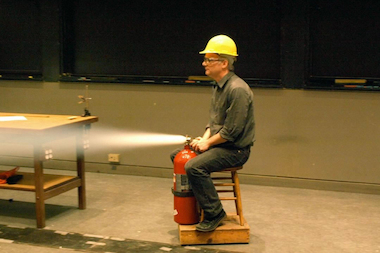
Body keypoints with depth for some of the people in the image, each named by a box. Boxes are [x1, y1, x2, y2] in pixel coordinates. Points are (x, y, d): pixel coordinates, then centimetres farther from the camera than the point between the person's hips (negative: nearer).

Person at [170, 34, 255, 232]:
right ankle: (192, 202, 21)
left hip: (235, 149, -10)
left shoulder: (237, 90, -22)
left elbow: (231, 131, -24)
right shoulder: (218, 86, 11)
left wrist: (208, 143, -14)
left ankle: (214, 214, -13)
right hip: (218, 143, 10)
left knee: (194, 167, -28)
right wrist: (205, 138, 1)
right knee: (177, 156, 11)